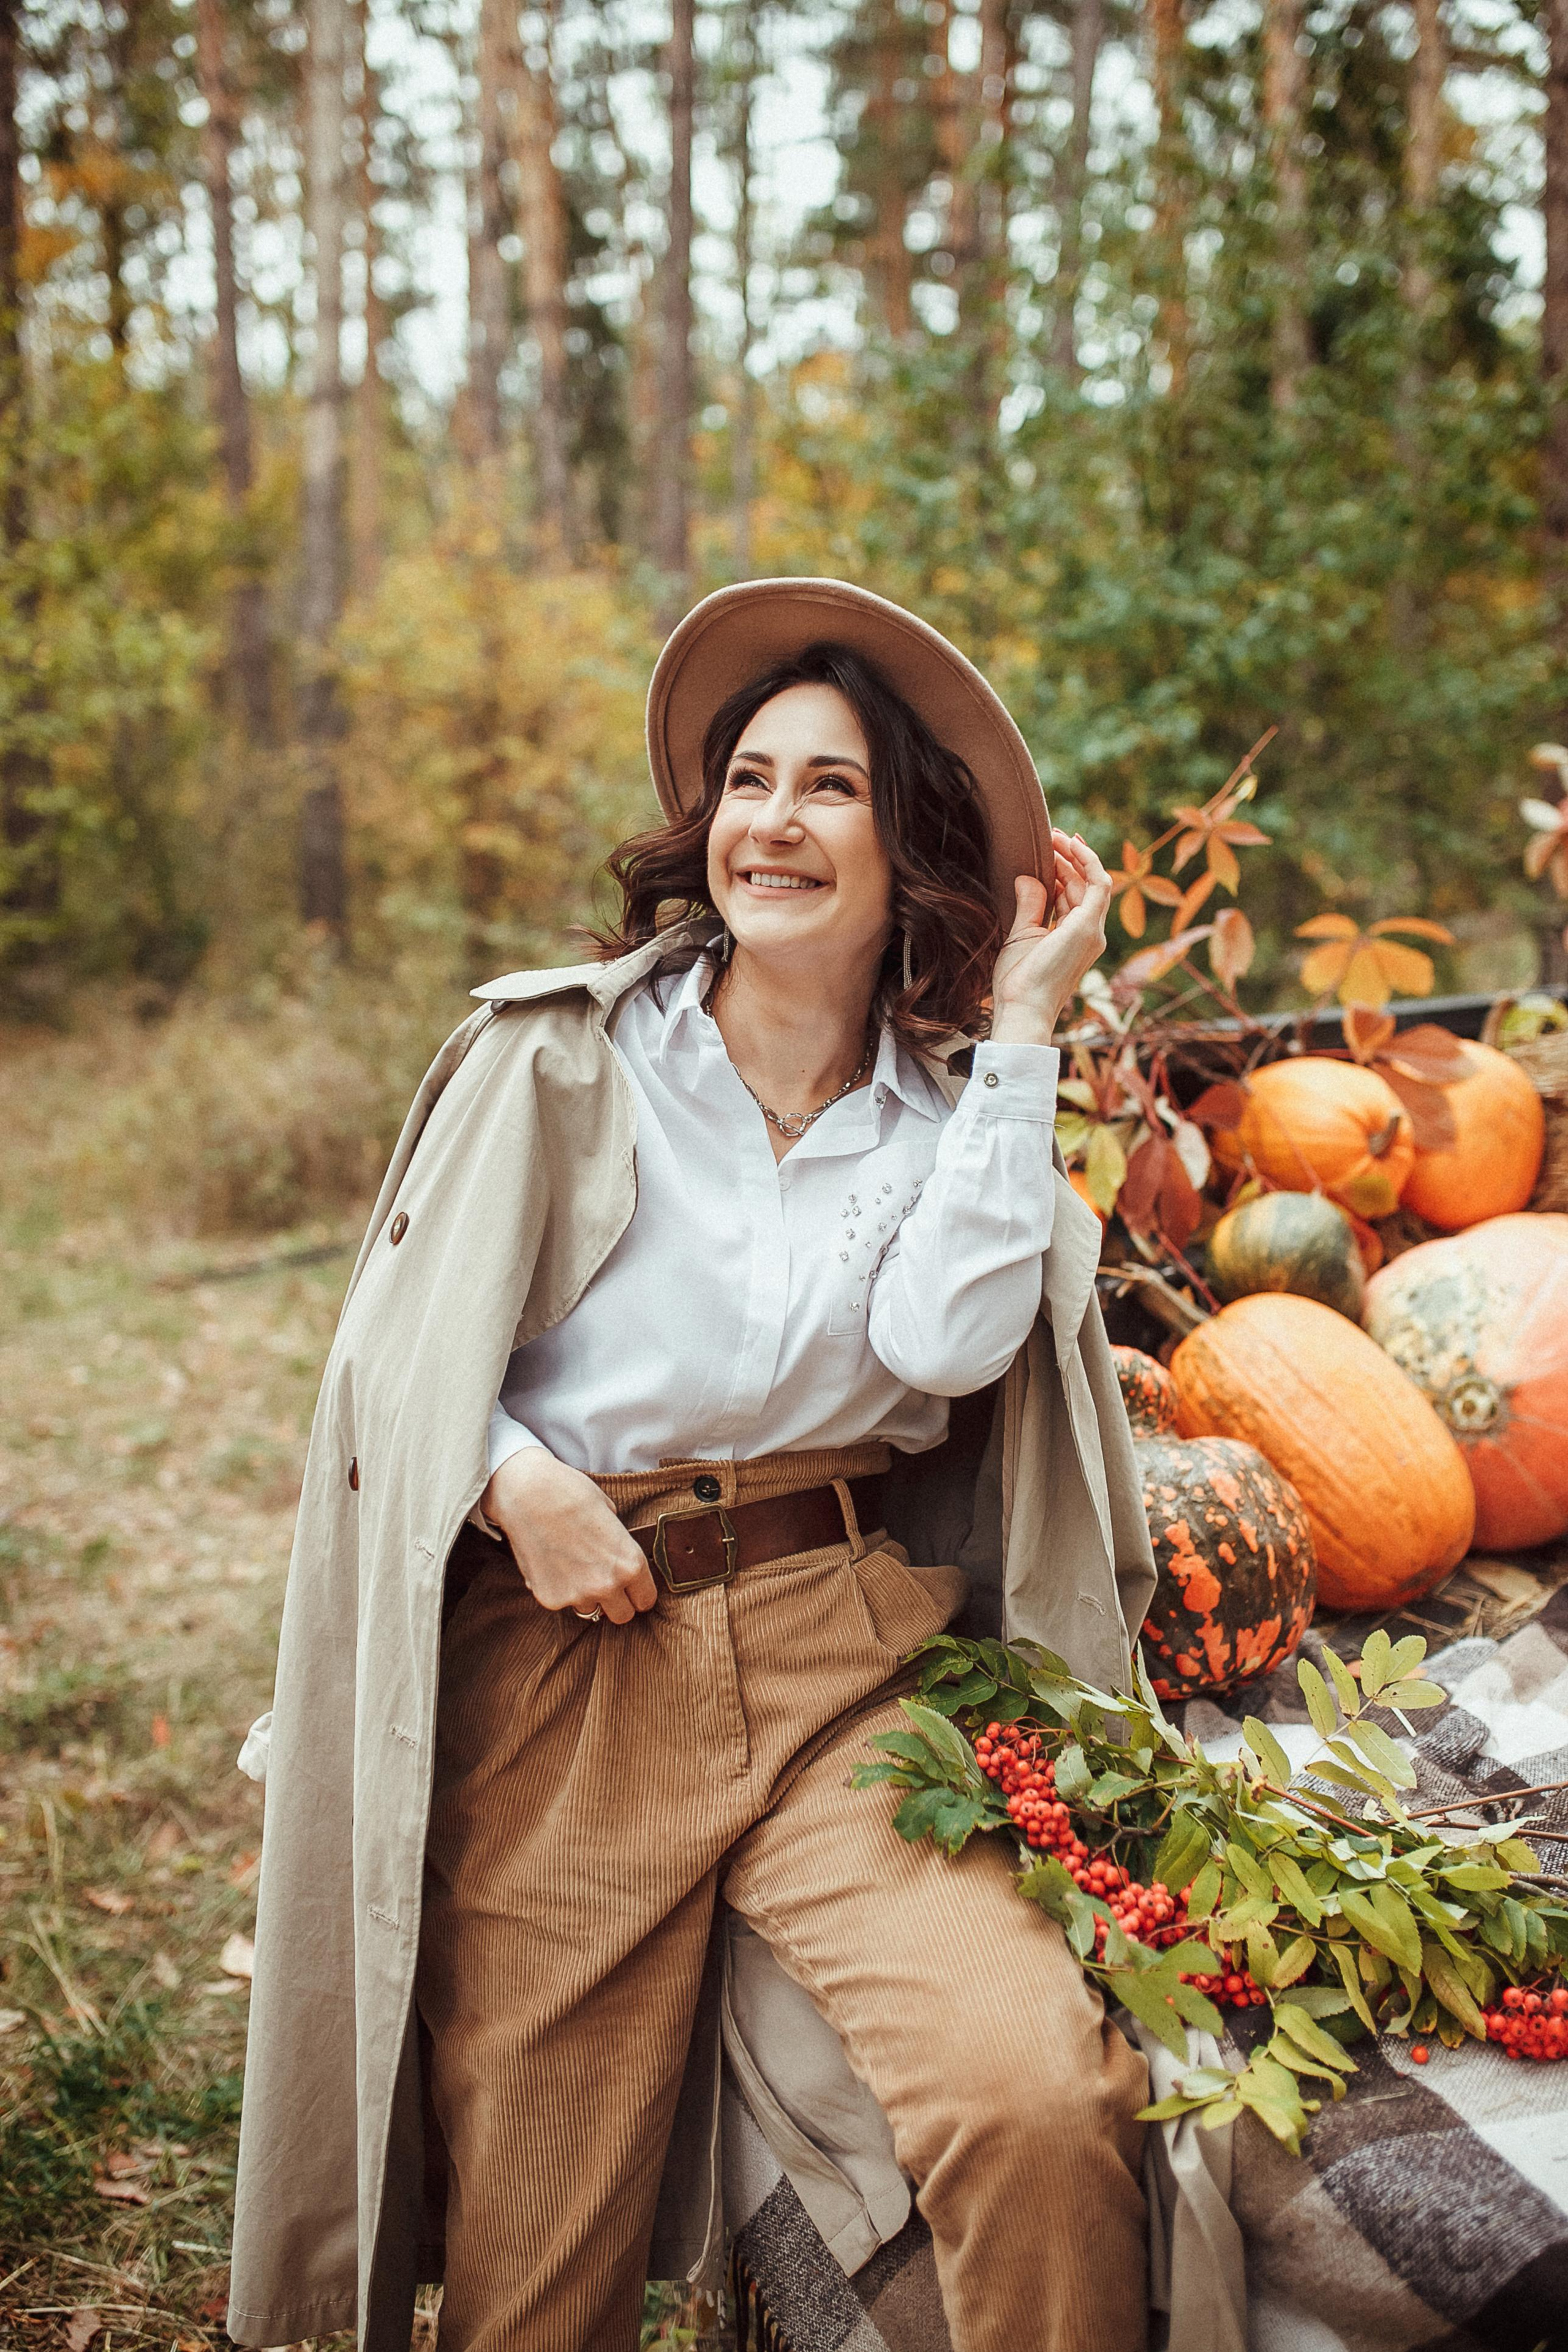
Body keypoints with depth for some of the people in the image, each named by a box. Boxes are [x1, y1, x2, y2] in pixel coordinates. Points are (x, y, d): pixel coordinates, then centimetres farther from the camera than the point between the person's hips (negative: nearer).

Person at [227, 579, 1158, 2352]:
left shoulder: (948, 1108, 11)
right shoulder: (560, 1056, 6)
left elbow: (947, 1340, -9)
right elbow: (400, 1345, 7)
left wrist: (1020, 1030, -4)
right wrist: (517, 1483, -13)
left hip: (846, 1654, 1)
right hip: (567, 1650, -1)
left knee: (1043, 2101, -24)